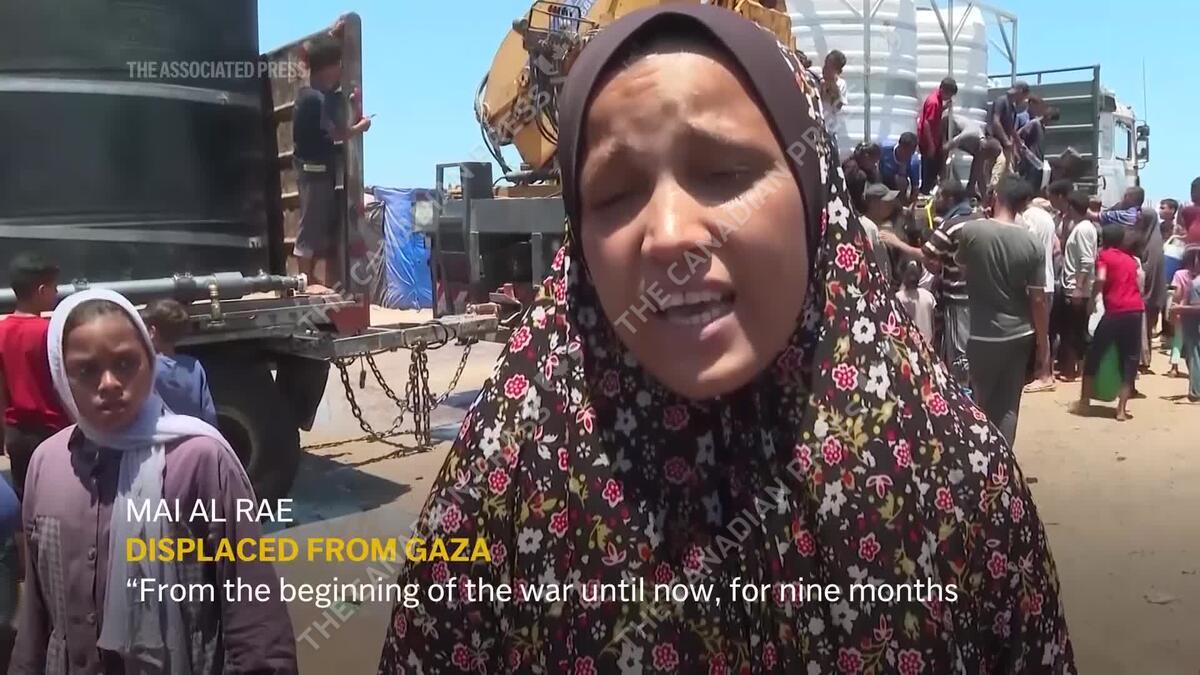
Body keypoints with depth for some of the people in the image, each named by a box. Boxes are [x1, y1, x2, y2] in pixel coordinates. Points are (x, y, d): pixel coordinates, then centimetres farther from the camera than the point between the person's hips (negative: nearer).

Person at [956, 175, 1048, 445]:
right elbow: (1038, 300, -6)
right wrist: (1043, 343, 4)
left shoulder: (971, 231, -11)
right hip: (1020, 335, 2)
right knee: (1008, 407, 11)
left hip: (983, 334, -2)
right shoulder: (1033, 244, -7)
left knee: (983, 403, 16)